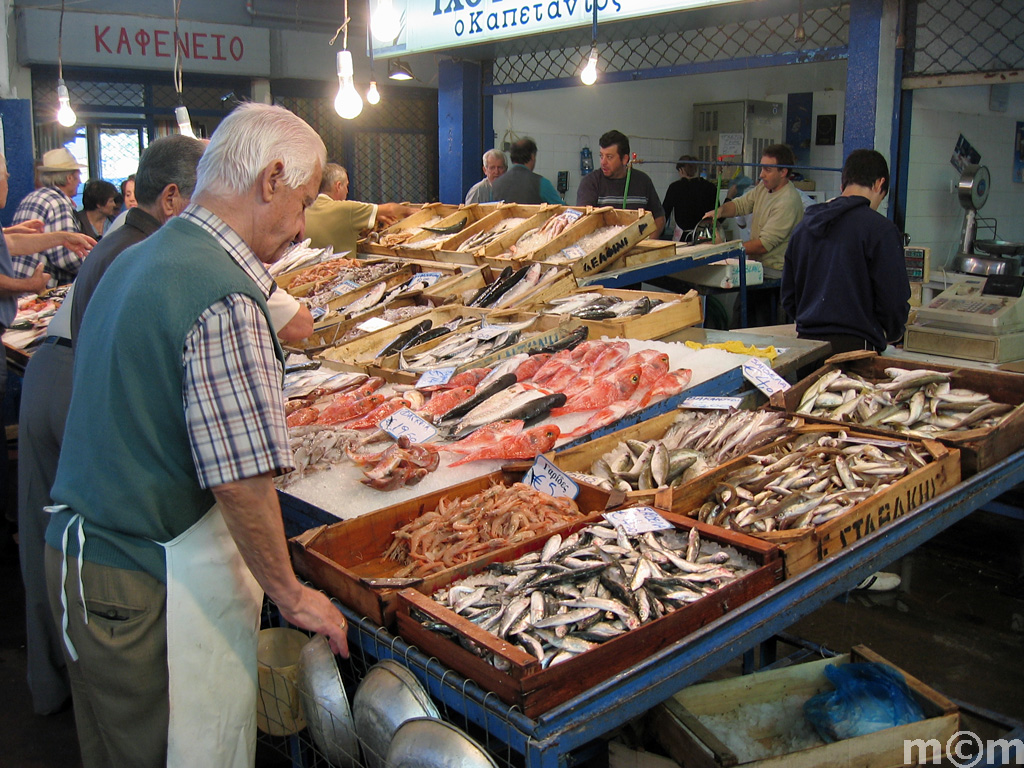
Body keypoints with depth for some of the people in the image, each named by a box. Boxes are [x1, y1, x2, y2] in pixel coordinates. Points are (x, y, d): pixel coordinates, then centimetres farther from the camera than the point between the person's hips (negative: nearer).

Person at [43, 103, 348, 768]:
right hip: (157, 589, -9)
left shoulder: (135, 260, 9)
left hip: (78, 552, 9)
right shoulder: (226, 300, -22)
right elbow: (242, 482, -24)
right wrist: (292, 595, -11)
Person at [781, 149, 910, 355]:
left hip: (806, 340, 6)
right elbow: (894, 300, -8)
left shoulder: (804, 225, 11)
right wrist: (892, 334, 12)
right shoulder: (880, 229, -8)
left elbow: (788, 298, 16)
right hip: (855, 346, -6)